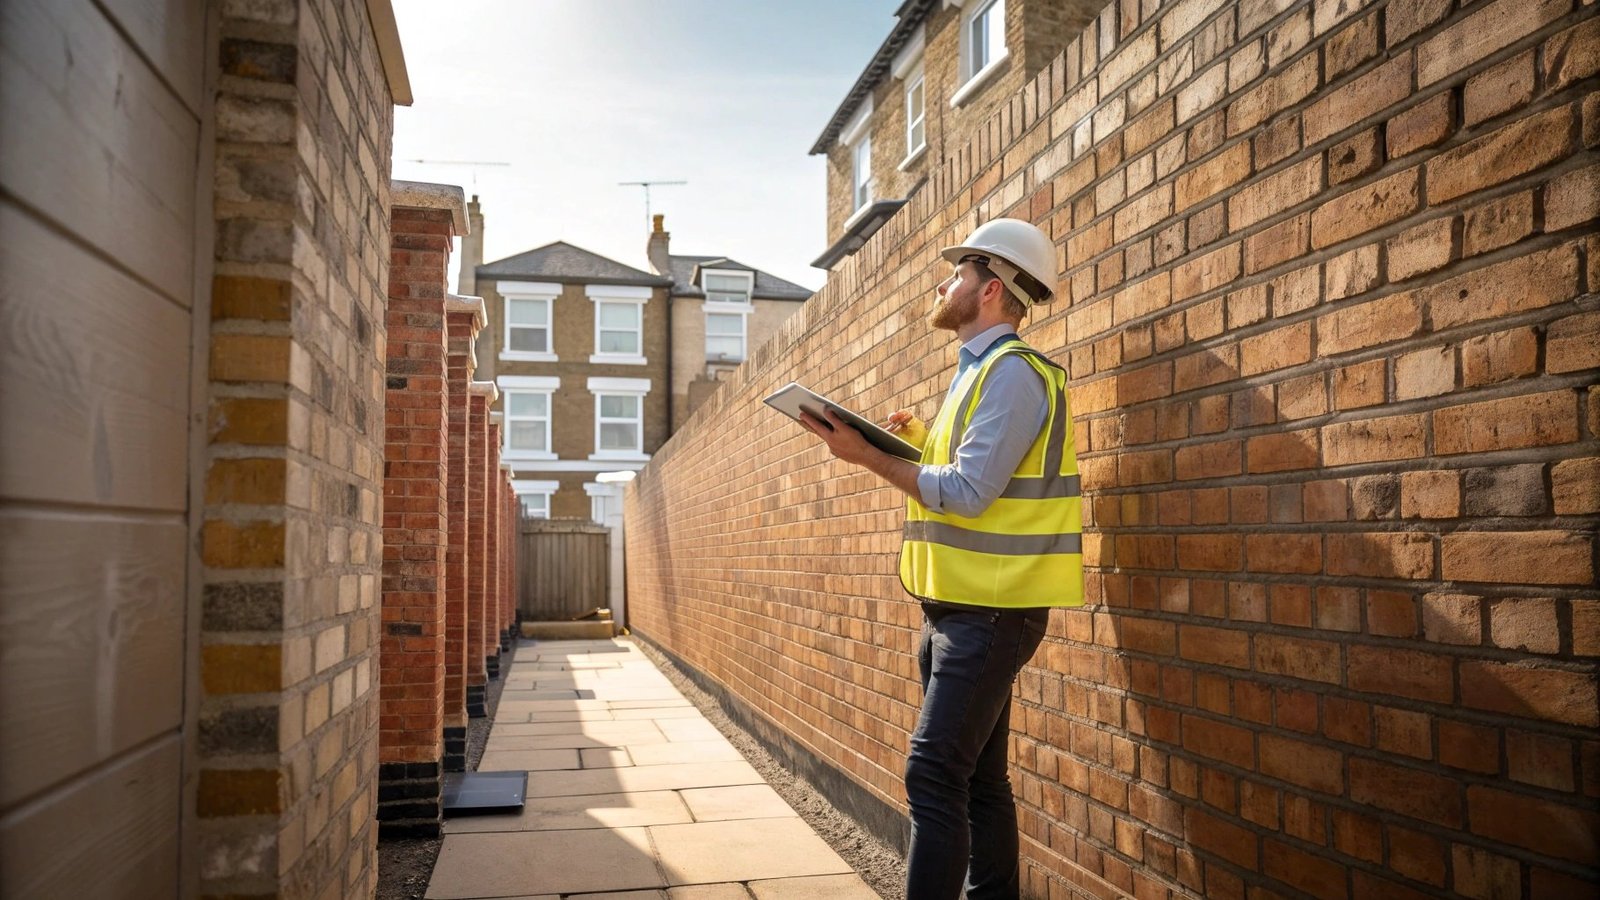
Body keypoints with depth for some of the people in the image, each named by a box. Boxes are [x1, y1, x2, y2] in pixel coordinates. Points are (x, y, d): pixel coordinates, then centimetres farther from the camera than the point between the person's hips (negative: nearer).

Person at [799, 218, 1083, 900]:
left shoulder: (1012, 371, -14)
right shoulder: (977, 371, 17)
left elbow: (967, 492, -21)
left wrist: (867, 455, -15)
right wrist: (920, 438, 7)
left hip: (990, 611, -10)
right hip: (957, 605, 10)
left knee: (933, 773, -12)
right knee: (976, 777, 14)